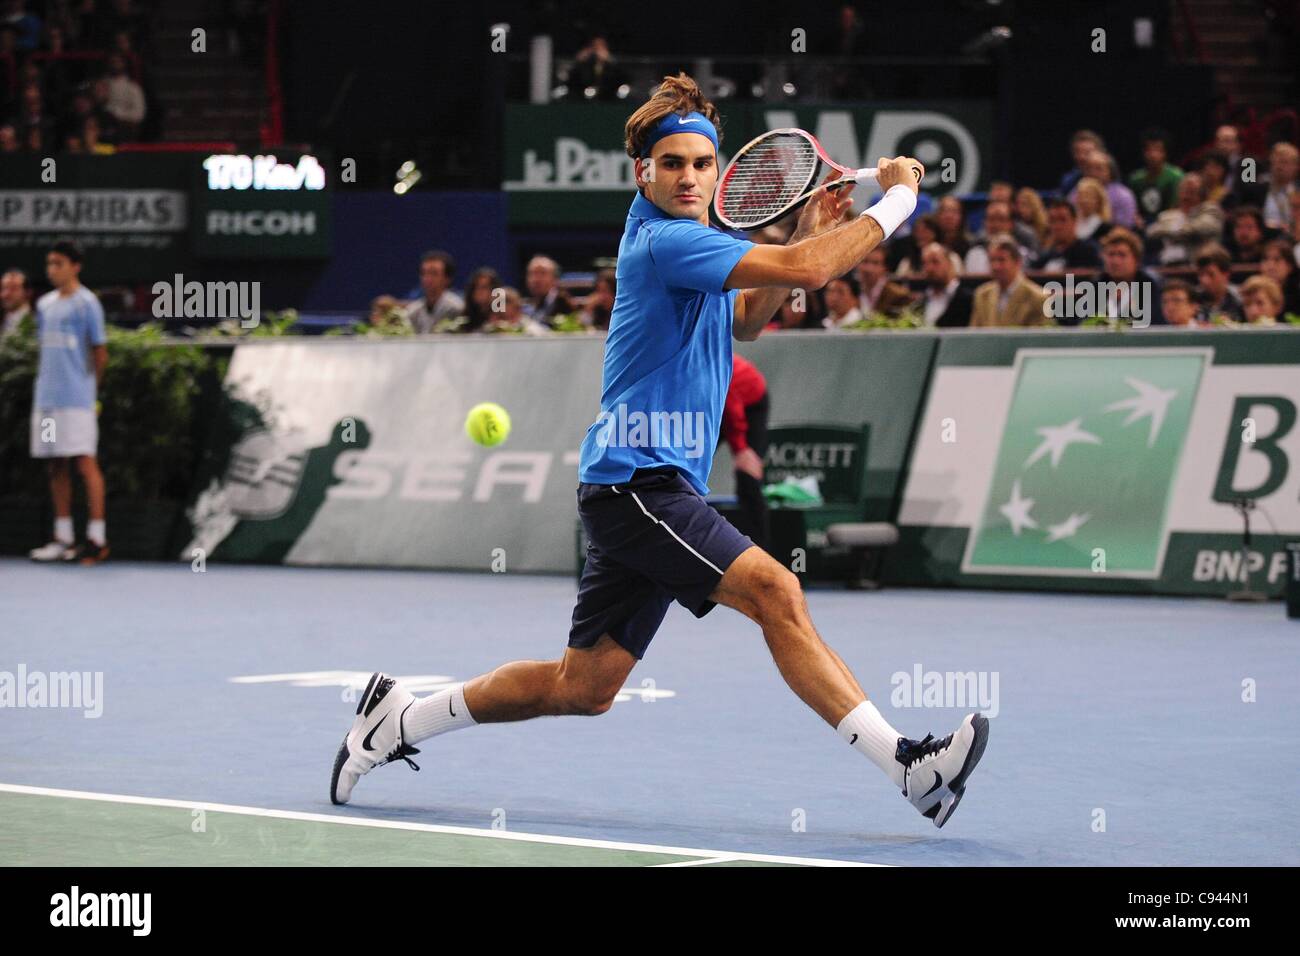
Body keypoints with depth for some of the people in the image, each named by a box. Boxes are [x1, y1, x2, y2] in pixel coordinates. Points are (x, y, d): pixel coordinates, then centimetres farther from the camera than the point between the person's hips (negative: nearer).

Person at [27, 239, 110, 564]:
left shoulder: (86, 303, -4)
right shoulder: (44, 305, 15)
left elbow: (100, 352, -2)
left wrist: (89, 388, 4)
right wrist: (47, 382, 12)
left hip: (77, 400, -7)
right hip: (46, 398, 7)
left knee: (85, 463, -8)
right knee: (56, 467, 8)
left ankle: (97, 539, -8)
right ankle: (63, 539, 13)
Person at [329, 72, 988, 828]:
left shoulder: (688, 235, 16)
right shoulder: (667, 241, -15)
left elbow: (744, 320, 33)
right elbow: (809, 271, -24)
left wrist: (804, 232, 19)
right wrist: (897, 198, -12)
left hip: (648, 489, 10)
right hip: (635, 478, -10)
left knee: (583, 688, 12)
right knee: (775, 591, -23)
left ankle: (400, 717, 24)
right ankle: (908, 765, -29)